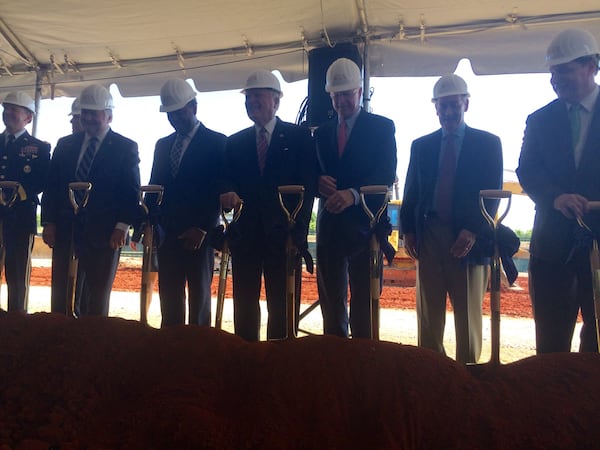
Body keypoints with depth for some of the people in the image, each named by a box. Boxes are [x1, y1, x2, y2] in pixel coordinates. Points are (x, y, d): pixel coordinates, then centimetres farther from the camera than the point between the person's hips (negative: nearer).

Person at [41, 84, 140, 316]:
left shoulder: (125, 148, 2)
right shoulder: (65, 144, 14)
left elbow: (132, 192, -2)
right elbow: (51, 187, 13)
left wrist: (122, 227, -12)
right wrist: (49, 223, 3)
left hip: (103, 235, -3)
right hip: (65, 232, 4)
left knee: (97, 300, 3)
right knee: (60, 300, 4)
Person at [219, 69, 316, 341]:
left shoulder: (299, 137, 4)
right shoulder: (235, 142, 16)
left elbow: (307, 185, -2)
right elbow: (226, 179, 8)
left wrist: (298, 229, -11)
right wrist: (228, 192, -16)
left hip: (283, 234, -3)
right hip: (245, 234, 4)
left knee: (282, 308, 0)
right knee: (244, 306, 7)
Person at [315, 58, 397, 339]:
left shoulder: (381, 127, 2)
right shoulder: (322, 132, 17)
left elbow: (386, 175, -11)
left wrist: (353, 194, -27)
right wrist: (318, 181, -9)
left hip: (363, 225, -4)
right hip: (329, 227, 5)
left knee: (363, 304, -1)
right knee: (331, 302, 9)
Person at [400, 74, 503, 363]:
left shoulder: (487, 143, 5)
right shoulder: (421, 146, 13)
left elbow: (493, 194, -3)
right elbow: (410, 192, 12)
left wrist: (472, 232, -14)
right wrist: (408, 231, 1)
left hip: (467, 238, -2)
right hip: (428, 235, 3)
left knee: (468, 313, 5)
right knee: (428, 312, 7)